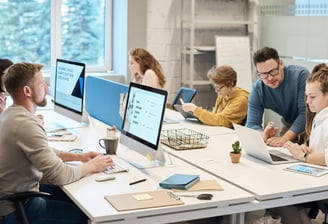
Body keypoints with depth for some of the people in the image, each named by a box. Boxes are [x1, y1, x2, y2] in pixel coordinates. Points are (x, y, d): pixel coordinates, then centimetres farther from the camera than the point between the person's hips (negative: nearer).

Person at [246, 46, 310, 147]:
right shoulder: (257, 90, -13)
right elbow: (252, 124, -13)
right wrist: (264, 135, -37)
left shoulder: (301, 75, -24)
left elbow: (306, 113, -26)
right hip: (289, 126, 5)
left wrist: (284, 139, -37)